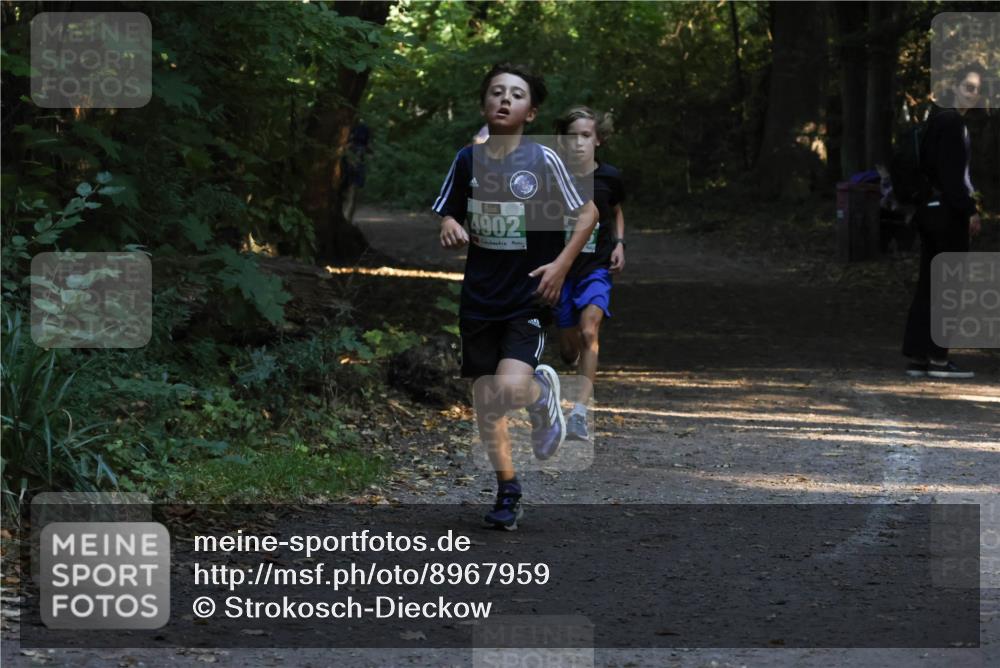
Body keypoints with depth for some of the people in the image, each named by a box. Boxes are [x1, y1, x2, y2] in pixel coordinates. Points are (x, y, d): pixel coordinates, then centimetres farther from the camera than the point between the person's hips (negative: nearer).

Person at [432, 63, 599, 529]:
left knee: (511, 390, -23)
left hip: (528, 298, -4)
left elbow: (588, 213, -1)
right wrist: (450, 229, -9)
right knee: (484, 402, 8)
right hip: (479, 295, 4)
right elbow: (448, 216, 15)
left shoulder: (543, 160, -8)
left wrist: (561, 264, -11)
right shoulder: (468, 160, 2)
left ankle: (543, 391, 12)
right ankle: (508, 490, 26)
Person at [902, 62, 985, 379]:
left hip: (930, 209, 9)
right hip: (948, 211, -9)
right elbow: (950, 173, -19)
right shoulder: (952, 121, -14)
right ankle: (938, 358, -4)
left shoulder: (936, 119, 15)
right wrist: (969, 210, -16)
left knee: (928, 283, 9)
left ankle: (917, 356, 9)